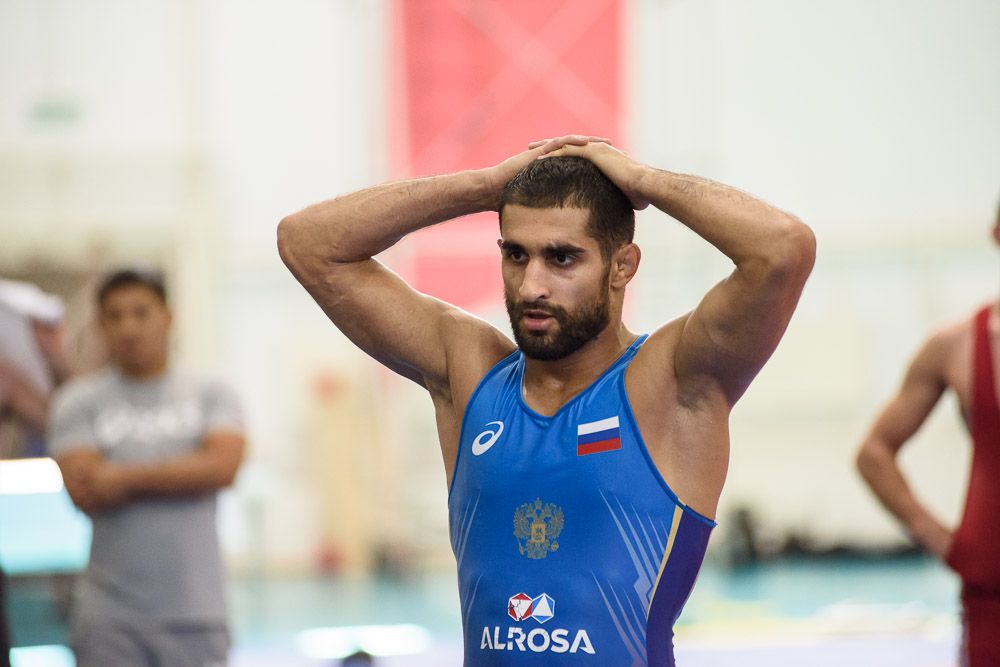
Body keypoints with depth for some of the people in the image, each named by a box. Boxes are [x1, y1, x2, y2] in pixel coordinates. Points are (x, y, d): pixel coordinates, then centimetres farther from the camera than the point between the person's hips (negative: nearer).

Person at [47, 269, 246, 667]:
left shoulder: (210, 395, 8)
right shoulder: (77, 401, 5)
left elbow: (222, 466, -9)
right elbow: (85, 492, -7)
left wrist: (126, 477, -8)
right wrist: (179, 476, -5)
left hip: (196, 609, 1)